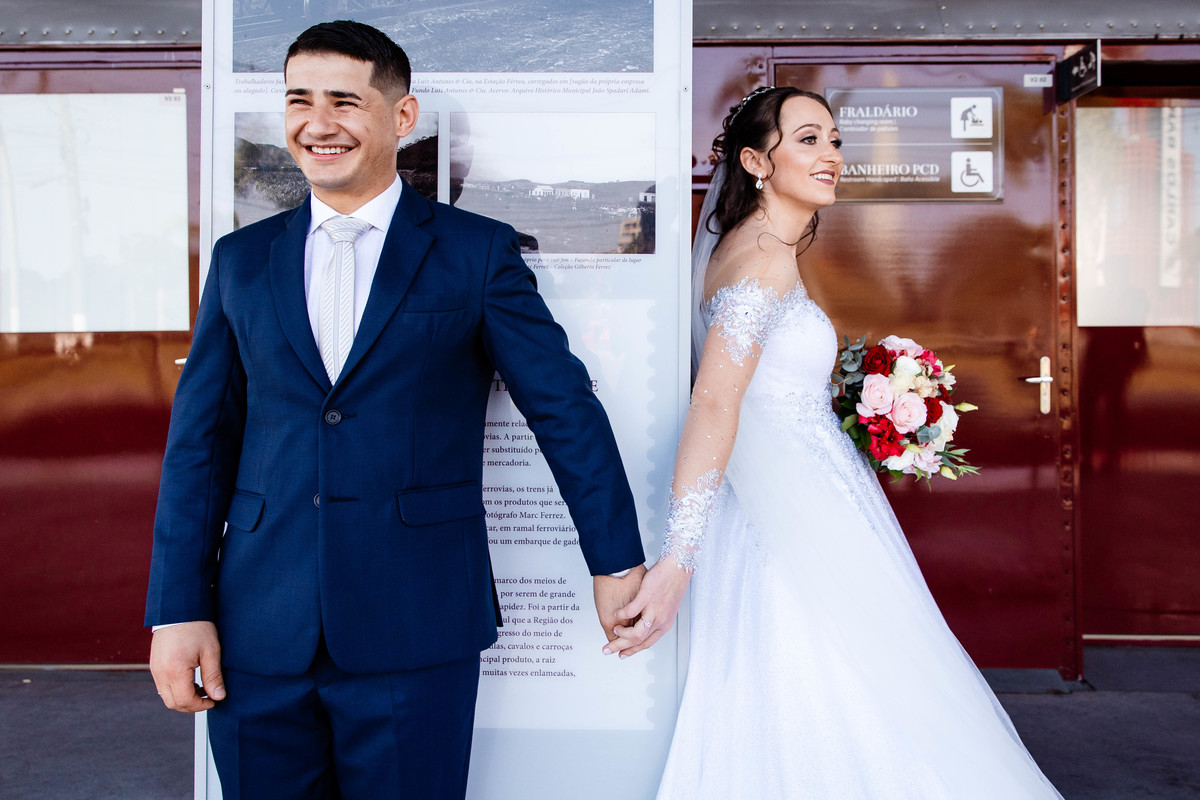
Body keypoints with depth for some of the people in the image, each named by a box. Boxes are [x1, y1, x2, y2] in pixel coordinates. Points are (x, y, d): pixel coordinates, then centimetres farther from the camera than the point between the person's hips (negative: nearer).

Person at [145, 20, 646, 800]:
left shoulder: (478, 251, 0)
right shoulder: (242, 259, 9)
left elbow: (565, 406, 1)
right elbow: (200, 442, 8)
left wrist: (617, 561, 3)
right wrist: (178, 610, 3)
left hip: (416, 628, -3)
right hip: (258, 633, 3)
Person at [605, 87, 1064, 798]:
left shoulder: (743, 246, 13)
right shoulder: (768, 258, -17)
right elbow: (713, 407, -27)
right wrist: (678, 558, -33)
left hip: (778, 513, 10)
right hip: (792, 527, -10)